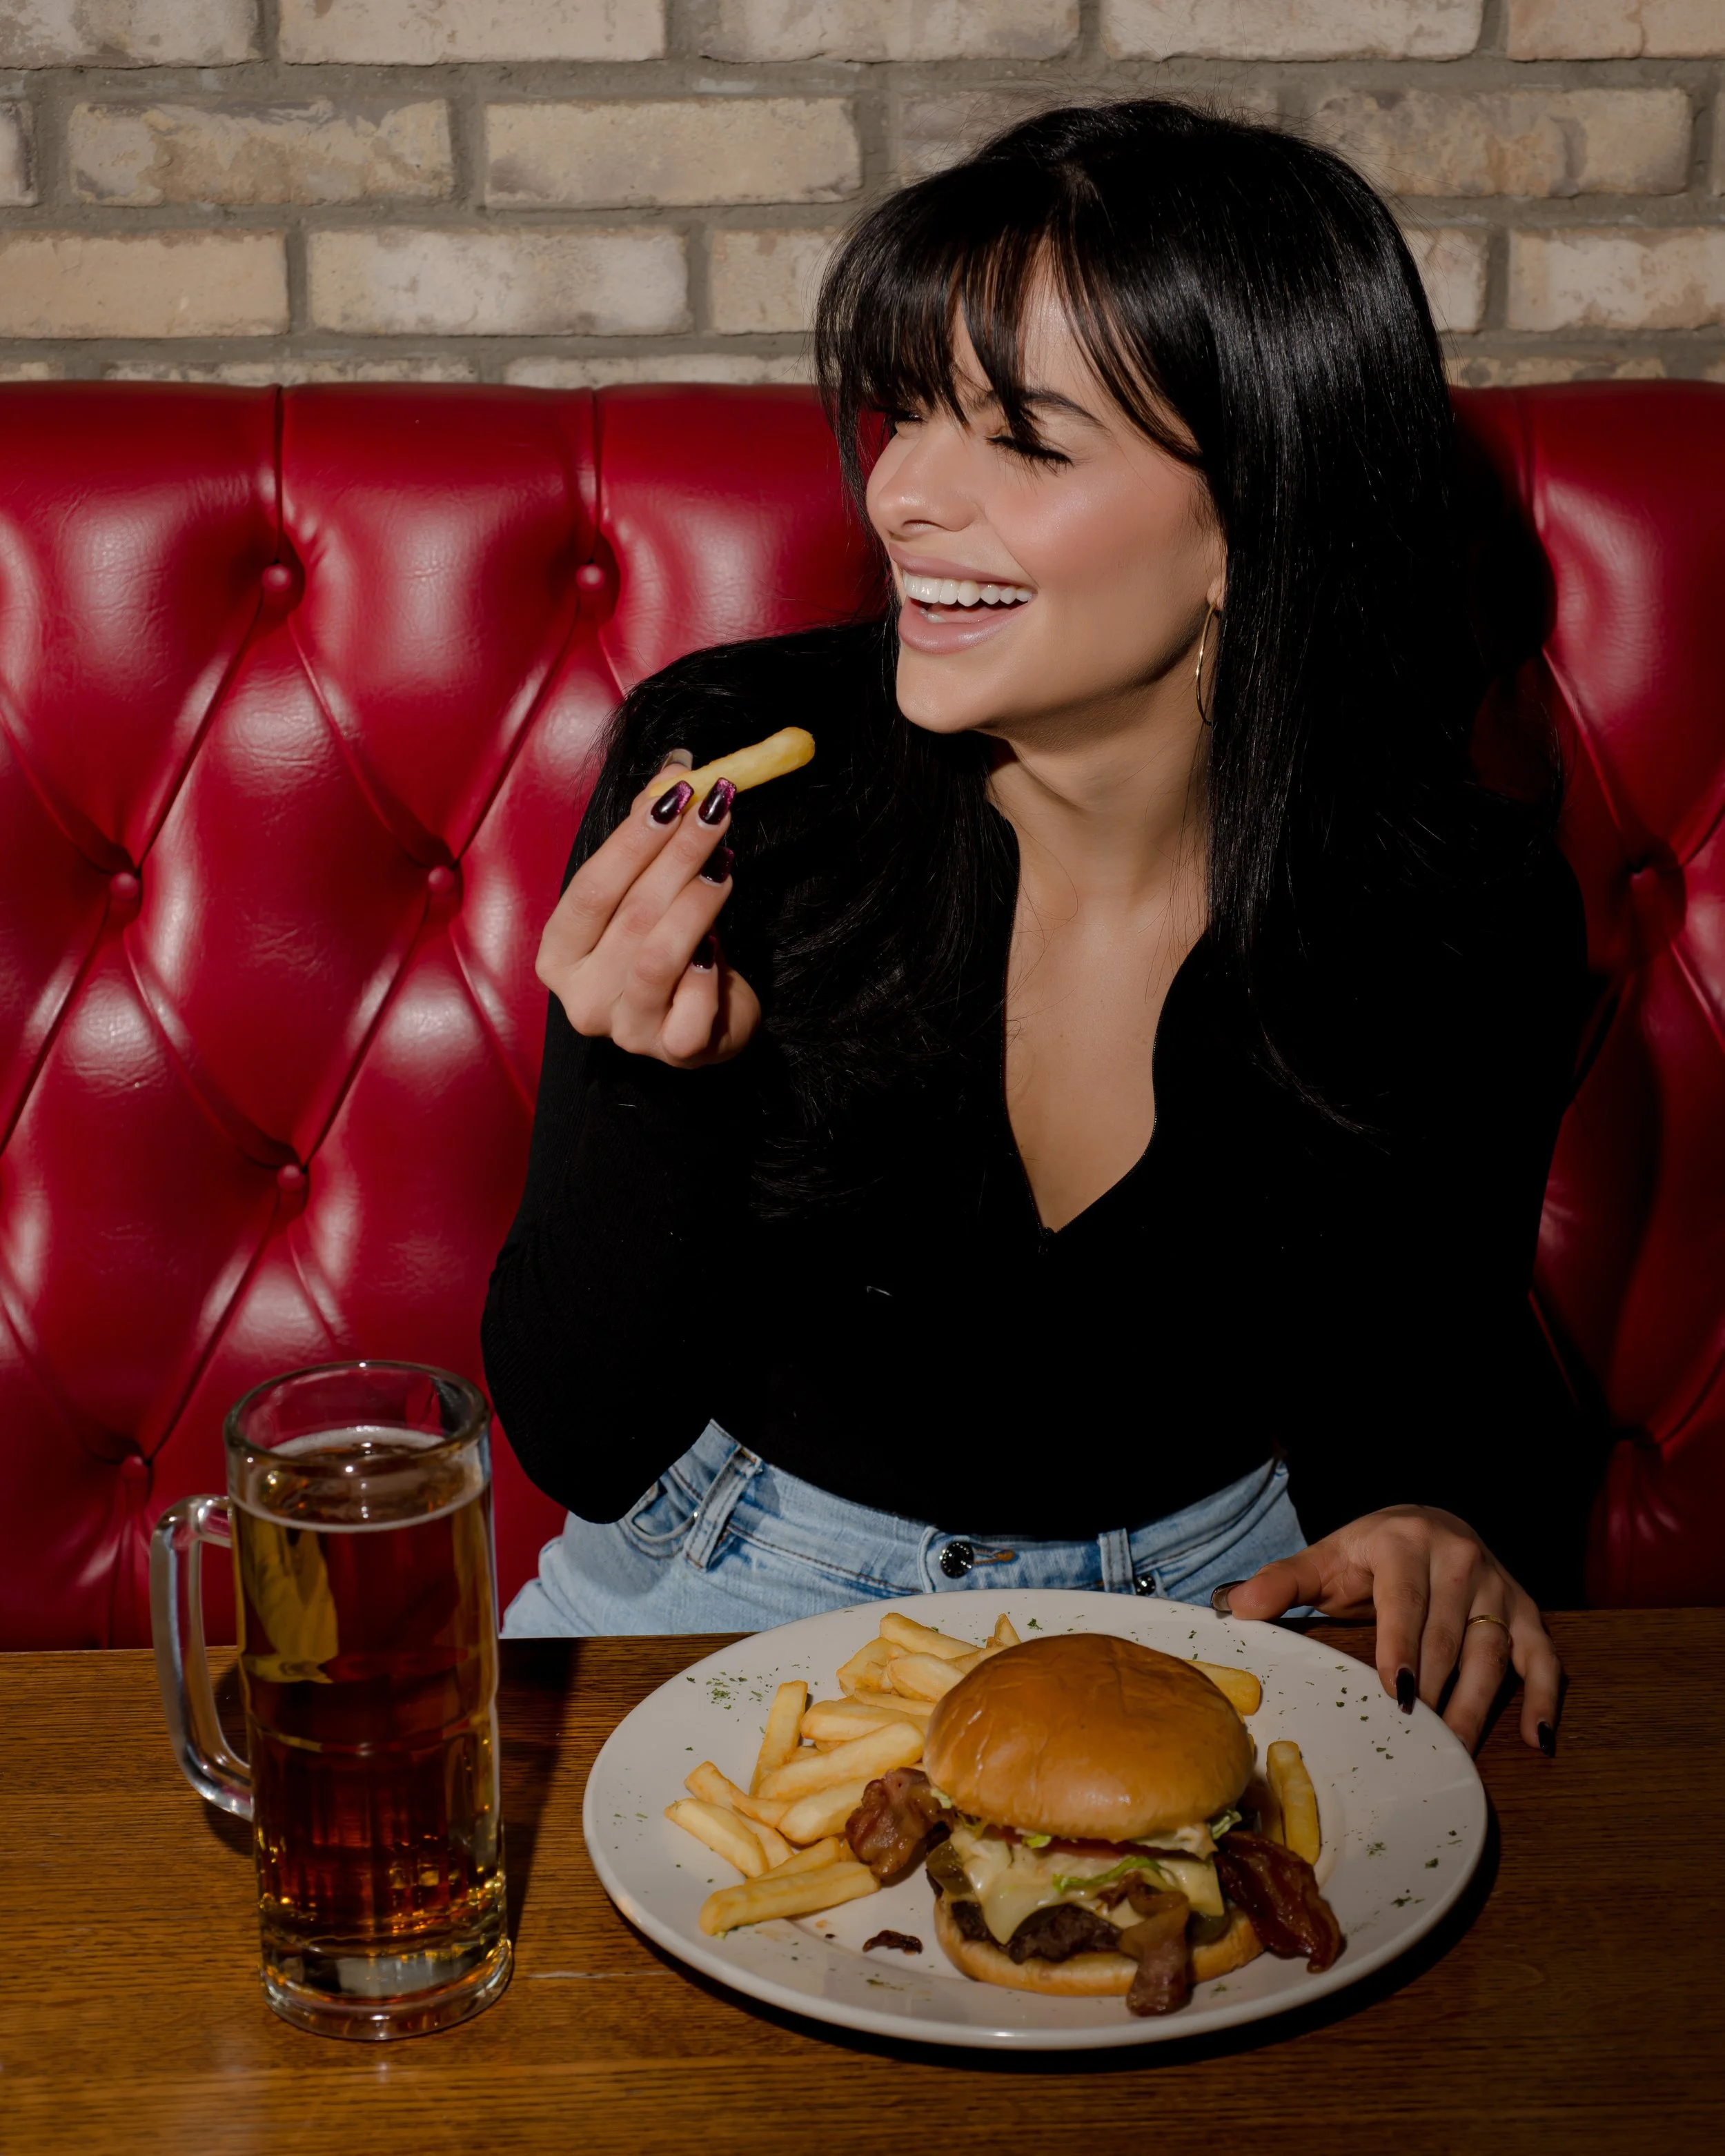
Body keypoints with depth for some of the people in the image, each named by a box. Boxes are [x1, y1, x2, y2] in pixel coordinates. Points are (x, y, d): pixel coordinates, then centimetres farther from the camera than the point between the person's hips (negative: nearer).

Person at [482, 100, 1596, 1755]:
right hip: (744, 1581, 0)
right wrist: (665, 1066, -30)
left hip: (1208, 1589, 1)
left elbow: (1442, 1357, 5)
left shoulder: (1462, 908, -15)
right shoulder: (726, 765, -18)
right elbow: (575, 1439, -14)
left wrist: (1440, 1525, -17)